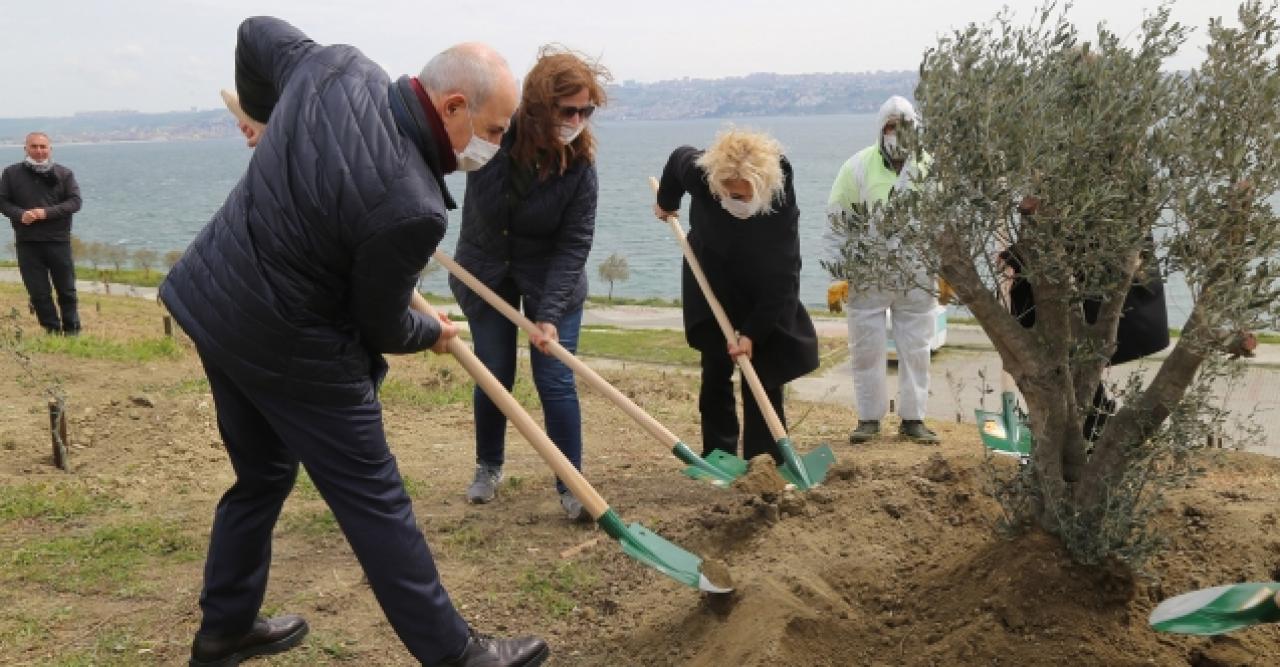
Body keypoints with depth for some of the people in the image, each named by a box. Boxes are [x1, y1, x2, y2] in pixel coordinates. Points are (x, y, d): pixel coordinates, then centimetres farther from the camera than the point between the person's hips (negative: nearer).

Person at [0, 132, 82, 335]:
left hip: (58, 241, -1)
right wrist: (20, 214, -14)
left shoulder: (64, 173, 2)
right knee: (38, 293, 3)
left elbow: (75, 202, -4)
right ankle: (53, 331, 14)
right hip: (27, 243, 1)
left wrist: (47, 212, -17)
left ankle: (72, 331, 19)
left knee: (66, 290, 7)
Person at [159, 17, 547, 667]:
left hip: (211, 301, 9)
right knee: (375, 501, 3)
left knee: (261, 475, 24)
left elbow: (257, 31, 13)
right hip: (289, 347, -8)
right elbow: (382, 328, -14)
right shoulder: (410, 207, -30)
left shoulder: (335, 66, -9)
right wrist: (433, 332, 9)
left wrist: (260, 115, 31)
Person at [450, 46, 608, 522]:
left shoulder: (580, 163, -22)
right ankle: (489, 466, 31)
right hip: (483, 270, 1)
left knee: (556, 382, -3)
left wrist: (549, 313, -26)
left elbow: (574, 244, -20)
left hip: (550, 276, -1)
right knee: (493, 376, 8)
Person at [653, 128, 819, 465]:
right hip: (711, 284, 2)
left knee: (763, 374, -7)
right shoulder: (698, 171, -28)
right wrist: (666, 203, 16)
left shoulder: (782, 206, -35)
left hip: (765, 294, -2)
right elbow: (678, 157, -1)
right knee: (715, 372, 2)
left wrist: (751, 332, -31)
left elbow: (782, 281, -29)